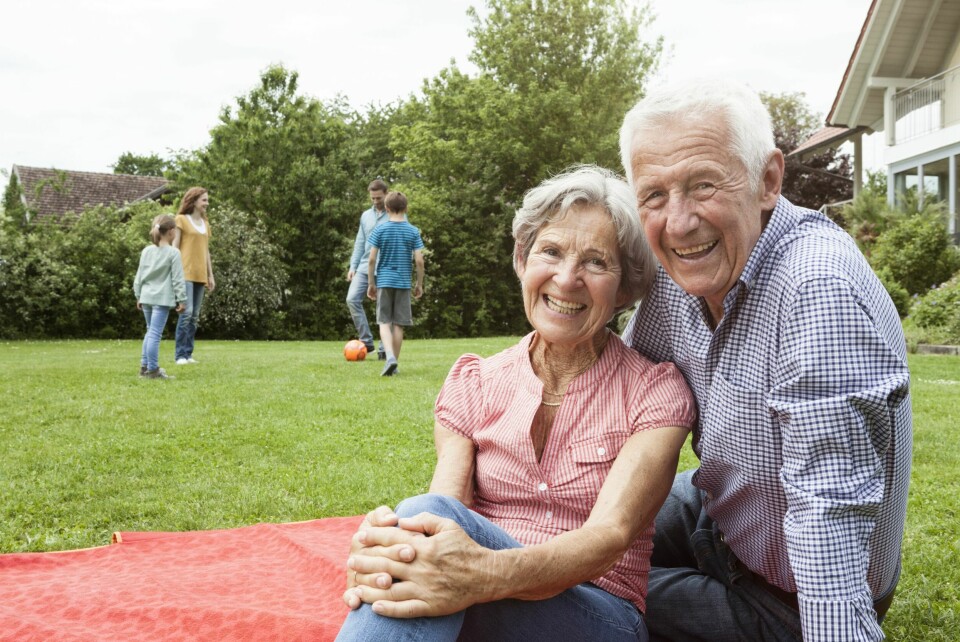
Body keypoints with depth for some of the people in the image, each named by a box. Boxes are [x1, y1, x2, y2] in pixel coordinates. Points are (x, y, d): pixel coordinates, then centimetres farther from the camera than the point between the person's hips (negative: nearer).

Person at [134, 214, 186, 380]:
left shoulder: (146, 251, 10)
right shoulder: (173, 252, -8)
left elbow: (139, 276, 13)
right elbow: (177, 279, -9)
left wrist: (138, 296, 20)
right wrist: (181, 299, -4)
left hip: (146, 297, 7)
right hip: (162, 298, -7)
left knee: (150, 331, 19)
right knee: (155, 334, -6)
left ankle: (144, 366, 23)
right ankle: (152, 369, -4)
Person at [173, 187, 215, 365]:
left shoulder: (205, 223, 17)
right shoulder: (182, 219, -1)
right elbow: (175, 247, -4)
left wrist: (210, 275, 15)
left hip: (200, 275, 6)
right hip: (186, 273, -6)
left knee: (195, 316, 5)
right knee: (186, 312, -14)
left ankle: (188, 353, 9)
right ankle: (181, 355, -9)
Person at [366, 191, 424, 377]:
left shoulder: (380, 230, -2)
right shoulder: (413, 231, 0)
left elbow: (371, 259, -5)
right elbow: (419, 260, -4)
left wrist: (371, 283, 5)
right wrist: (419, 284, 7)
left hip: (383, 281, -1)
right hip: (403, 283, 1)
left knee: (384, 322, 3)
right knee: (398, 324, 8)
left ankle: (390, 356, -20)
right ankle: (393, 364, 13)